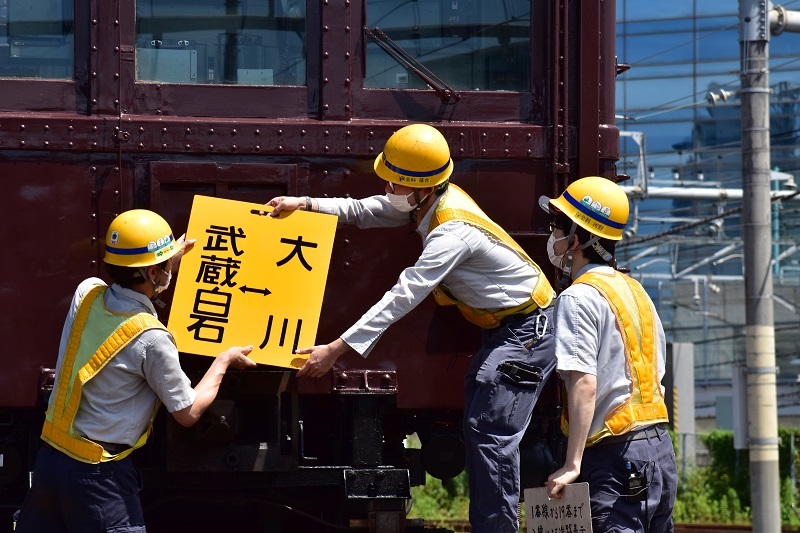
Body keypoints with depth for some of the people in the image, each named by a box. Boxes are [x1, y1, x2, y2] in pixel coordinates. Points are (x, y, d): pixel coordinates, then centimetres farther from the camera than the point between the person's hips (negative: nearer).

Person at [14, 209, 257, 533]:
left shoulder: (87, 293, -2)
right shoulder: (151, 339, -19)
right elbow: (188, 412, -6)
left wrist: (169, 263, 32)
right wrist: (224, 361, 7)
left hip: (50, 456, 7)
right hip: (98, 475, -7)